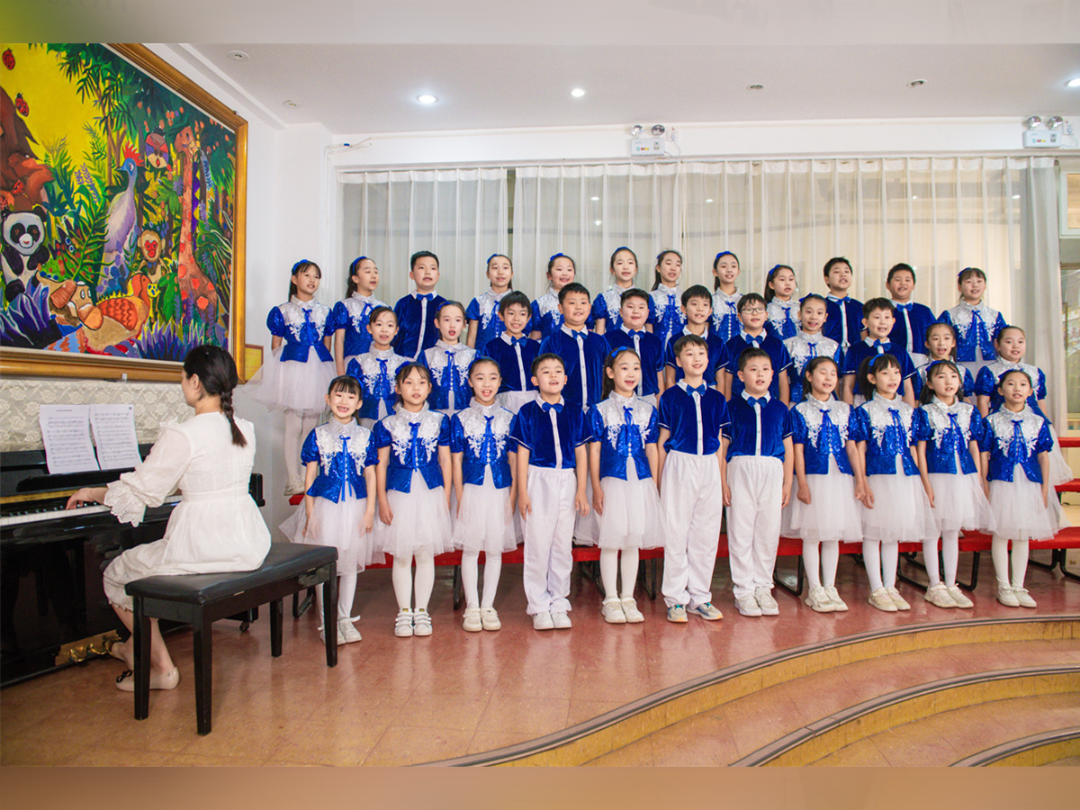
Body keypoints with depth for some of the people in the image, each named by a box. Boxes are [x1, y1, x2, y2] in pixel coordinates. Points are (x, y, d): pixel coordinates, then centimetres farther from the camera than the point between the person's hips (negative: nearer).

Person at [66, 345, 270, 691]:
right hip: (249, 546, 8)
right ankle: (138, 645, 47)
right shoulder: (244, 429, 6)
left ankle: (161, 667, 21)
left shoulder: (182, 435, -16)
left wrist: (94, 493, 13)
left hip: (204, 543, -8)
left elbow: (140, 492, -7)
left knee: (117, 574, 18)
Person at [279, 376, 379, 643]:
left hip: (355, 506, 1)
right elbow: (310, 475, 1)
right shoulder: (317, 435, 0)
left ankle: (345, 618, 25)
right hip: (324, 505, -1)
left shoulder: (365, 436, 2)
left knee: (351, 564, 11)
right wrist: (310, 513, -4)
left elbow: (370, 475, 4)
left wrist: (369, 511, -1)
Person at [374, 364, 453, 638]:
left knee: (426, 554, 6)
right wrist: (382, 500, 0)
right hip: (399, 494, 0)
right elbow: (381, 464, 4)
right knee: (401, 555, 6)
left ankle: (421, 610, 21)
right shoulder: (387, 425, 2)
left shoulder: (439, 421, 4)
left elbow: (445, 461, 7)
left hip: (431, 492, 0)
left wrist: (446, 496, 3)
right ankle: (403, 612, 20)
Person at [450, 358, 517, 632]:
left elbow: (514, 460, 5)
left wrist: (512, 496, 0)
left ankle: (488, 605, 20)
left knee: (495, 550, 7)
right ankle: (472, 607, 16)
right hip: (471, 490, -1)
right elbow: (456, 460, 1)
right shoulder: (460, 419, 1)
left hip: (500, 491, 1)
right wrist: (460, 497, -4)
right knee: (470, 550, 5)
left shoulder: (508, 419, 4)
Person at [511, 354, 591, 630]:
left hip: (567, 482, 3)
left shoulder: (574, 413, 7)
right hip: (538, 480, -2)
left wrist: (581, 491, 2)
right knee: (537, 544, 2)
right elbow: (523, 454, -2)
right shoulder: (528, 412, -1)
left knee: (563, 545, 8)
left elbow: (581, 454, 7)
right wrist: (522, 492, -6)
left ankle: (559, 603, 21)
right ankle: (539, 606, 15)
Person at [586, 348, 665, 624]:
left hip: (641, 481, 3)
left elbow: (651, 449, 11)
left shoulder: (647, 409, 9)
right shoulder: (600, 410, 0)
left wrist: (654, 485, 7)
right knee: (610, 541, 2)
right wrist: (596, 488, -6)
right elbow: (594, 450, -1)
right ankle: (611, 600, 16)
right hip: (612, 480, -3)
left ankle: (628, 598, 22)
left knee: (634, 541, 9)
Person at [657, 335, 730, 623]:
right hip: (679, 465, -3)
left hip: (709, 467, 4)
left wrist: (723, 481, 9)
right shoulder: (670, 396, 0)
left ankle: (700, 596, 21)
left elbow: (720, 442, 12)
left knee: (707, 533, 8)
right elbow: (663, 440, 2)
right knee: (676, 532, 1)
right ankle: (676, 598, 13)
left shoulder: (716, 398, 10)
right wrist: (658, 480, 0)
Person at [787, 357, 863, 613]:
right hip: (813, 477, -4)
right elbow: (798, 449, -5)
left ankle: (830, 588, 19)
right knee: (812, 536, 2)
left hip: (840, 478, 4)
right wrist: (802, 483, -11)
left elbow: (851, 446, 10)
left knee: (834, 535, 10)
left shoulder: (845, 410, 10)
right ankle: (815, 590, 12)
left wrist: (859, 480, 5)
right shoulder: (800, 411, -1)